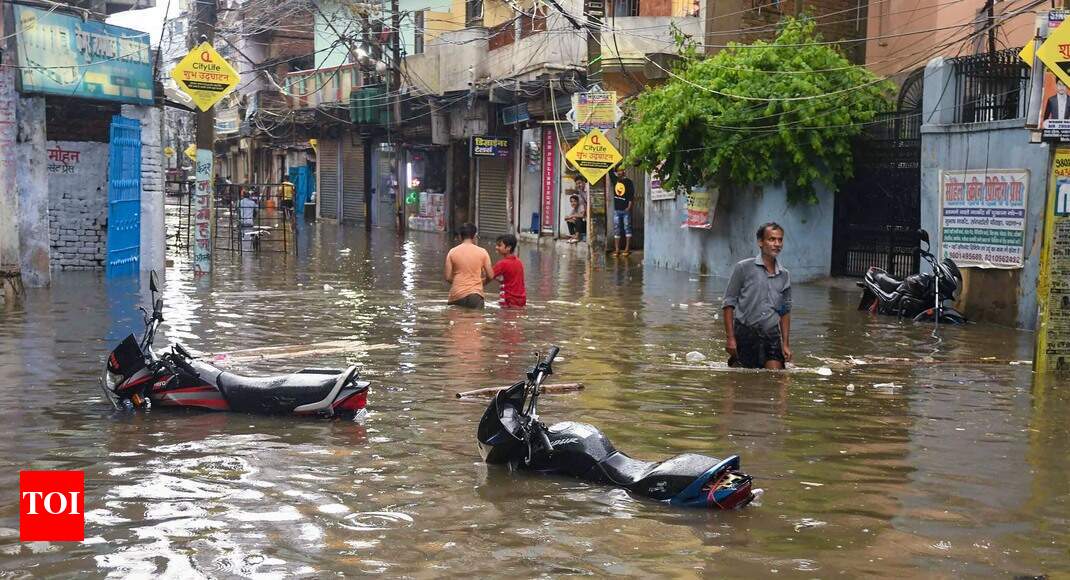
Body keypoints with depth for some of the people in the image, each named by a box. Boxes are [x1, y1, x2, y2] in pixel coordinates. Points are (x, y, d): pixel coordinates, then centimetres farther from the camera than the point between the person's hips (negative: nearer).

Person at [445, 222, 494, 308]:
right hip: (475, 295, -1)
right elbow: (490, 275, 1)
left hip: (457, 295, 1)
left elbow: (448, 277, -1)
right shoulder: (482, 252, -1)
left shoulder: (452, 252, 0)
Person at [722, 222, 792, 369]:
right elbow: (729, 304, -3)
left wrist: (785, 344, 11)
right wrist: (731, 338, -9)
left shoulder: (784, 276, 11)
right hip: (745, 335, -3)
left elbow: (785, 311, 18)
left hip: (772, 337, 3)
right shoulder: (743, 268, -2)